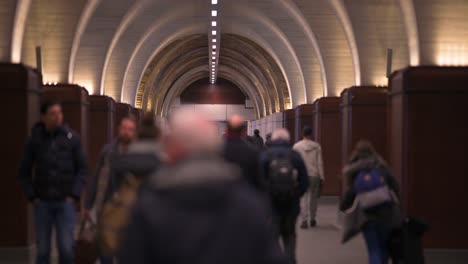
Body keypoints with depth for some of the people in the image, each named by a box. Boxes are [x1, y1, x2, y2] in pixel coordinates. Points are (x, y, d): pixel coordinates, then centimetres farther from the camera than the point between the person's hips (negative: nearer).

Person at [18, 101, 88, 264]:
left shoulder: (72, 138, -3)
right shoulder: (35, 139, -1)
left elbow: (82, 169, 0)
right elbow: (24, 172, 6)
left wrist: (74, 196, -8)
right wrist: (32, 197, -2)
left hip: (65, 202, -1)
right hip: (42, 203, 1)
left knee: (66, 247, -8)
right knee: (42, 249, 5)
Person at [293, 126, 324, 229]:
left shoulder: (296, 146, -3)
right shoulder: (316, 146, -2)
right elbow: (320, 162, -1)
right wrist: (321, 177, 4)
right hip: (314, 174, 1)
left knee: (303, 198, 0)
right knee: (313, 197, 13)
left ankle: (304, 220, -9)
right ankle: (312, 219, 21)